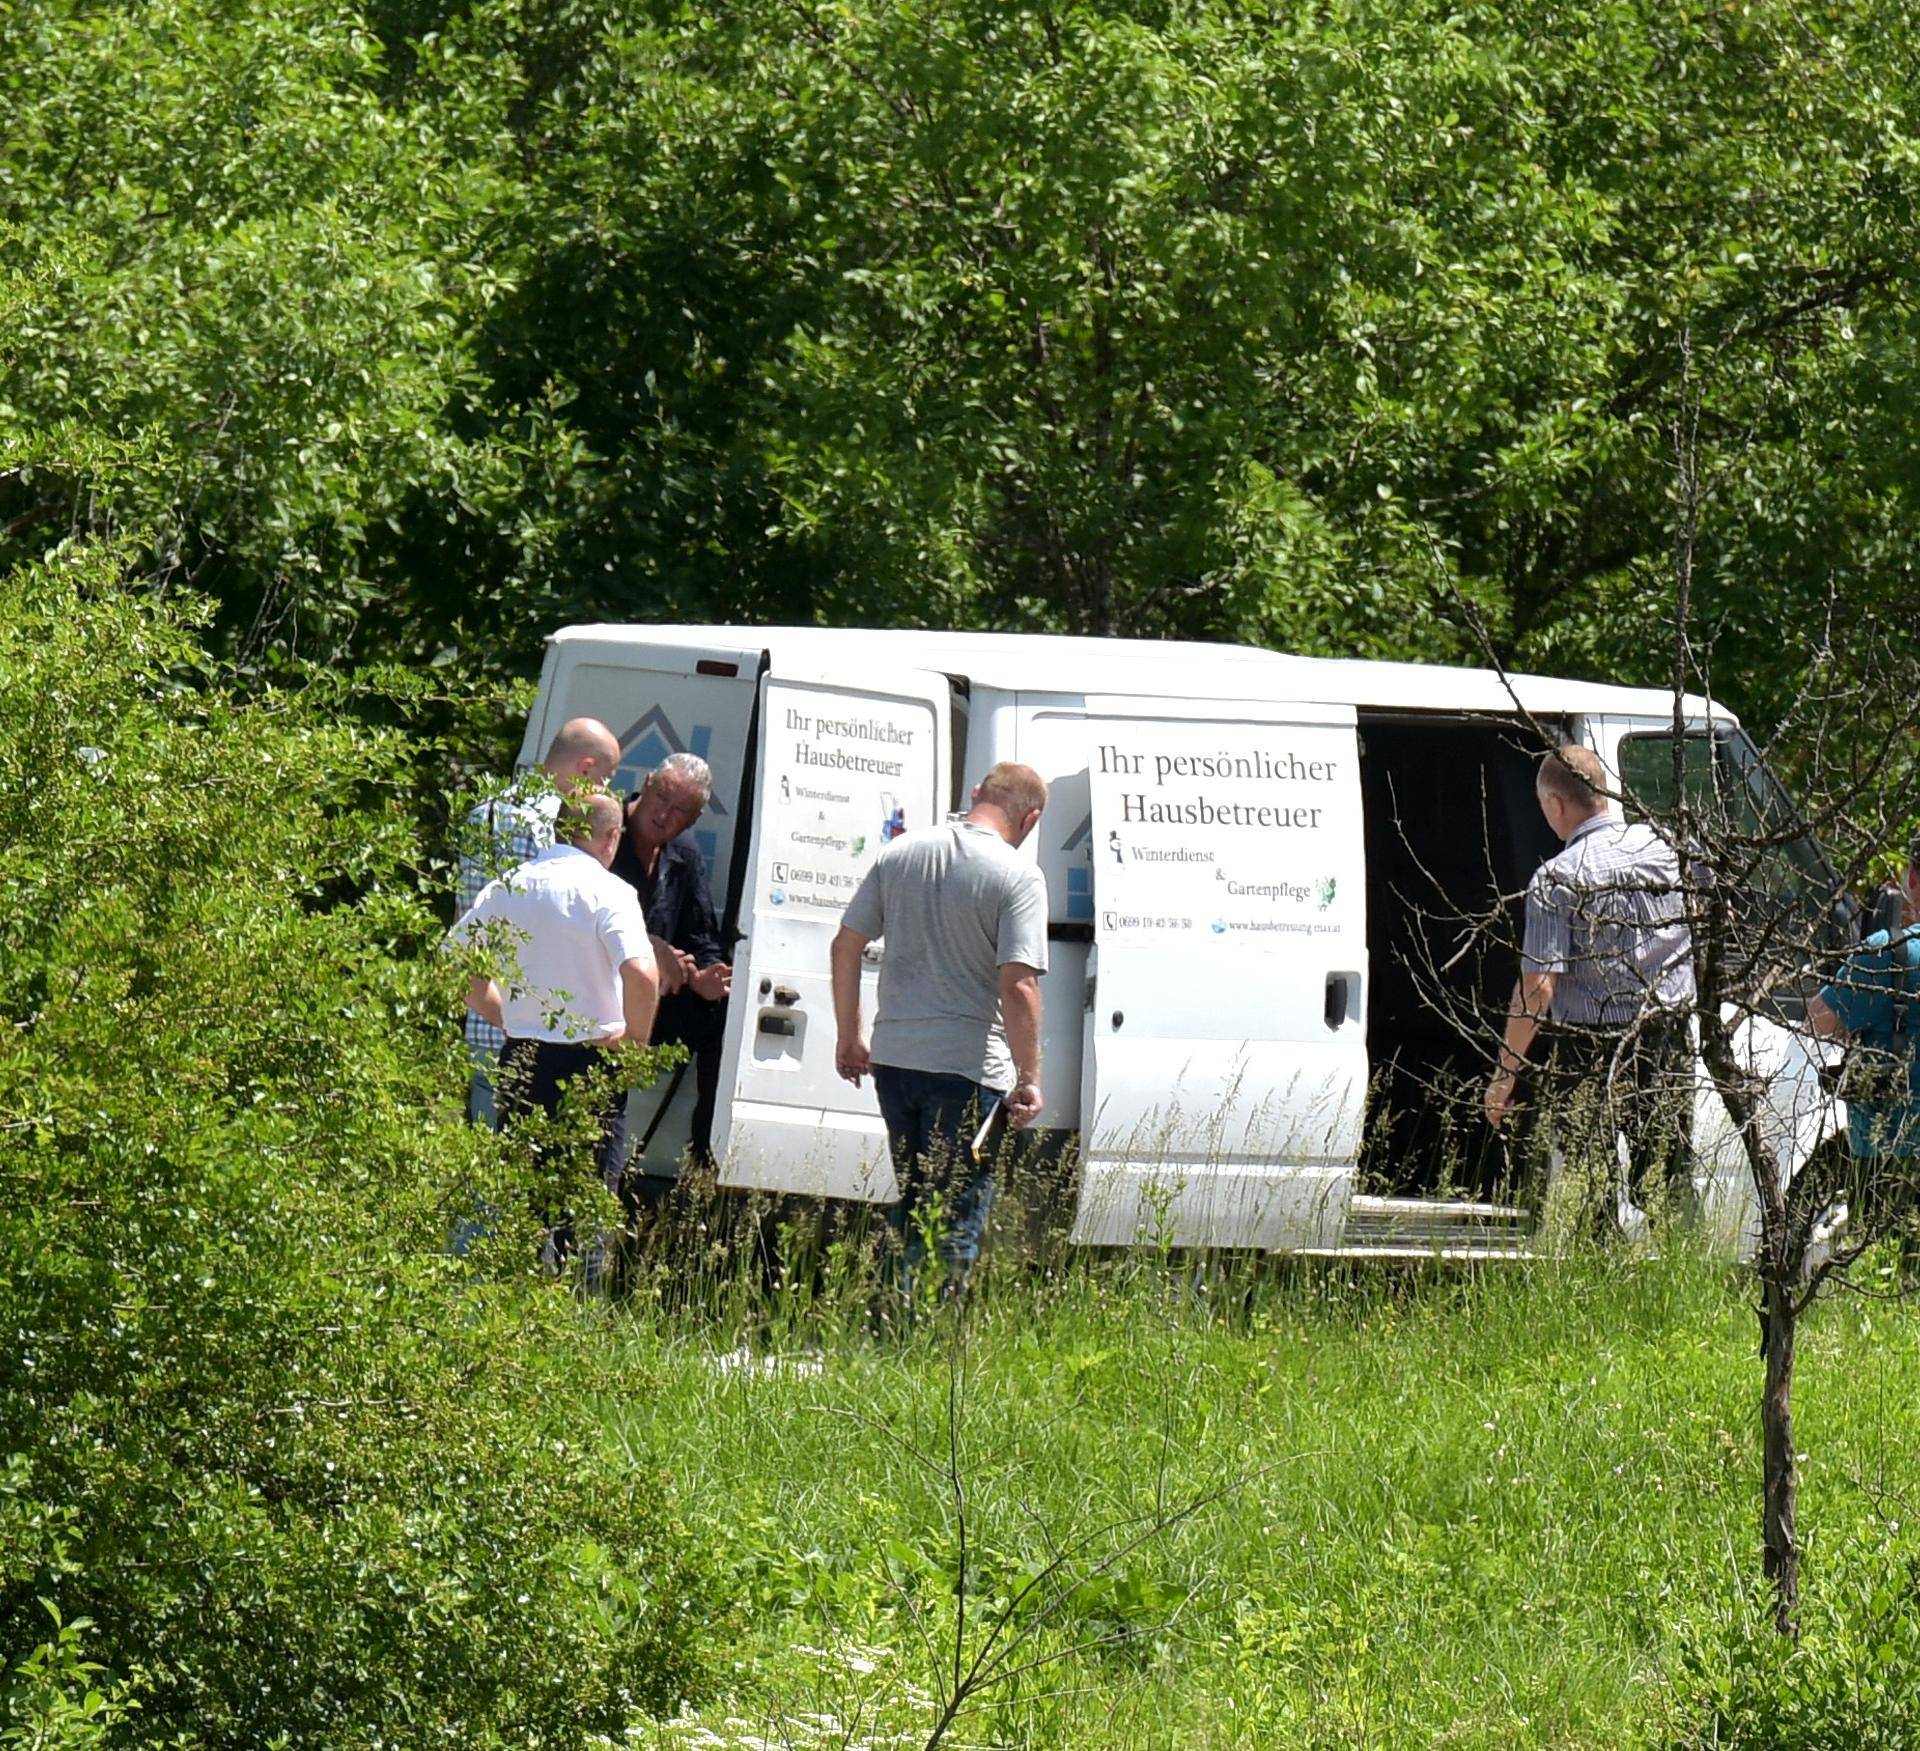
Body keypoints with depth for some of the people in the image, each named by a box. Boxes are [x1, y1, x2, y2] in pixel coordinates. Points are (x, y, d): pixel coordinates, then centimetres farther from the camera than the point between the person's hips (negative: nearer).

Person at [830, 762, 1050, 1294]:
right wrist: (1029, 1080, -11)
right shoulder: (1018, 875, -11)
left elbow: (846, 944, 10)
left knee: (909, 1209, 20)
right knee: (958, 1218, 1)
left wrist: (849, 1036, 21)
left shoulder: (901, 853, 6)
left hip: (893, 1057, 6)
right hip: (969, 1066, -6)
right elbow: (1018, 986, -18)